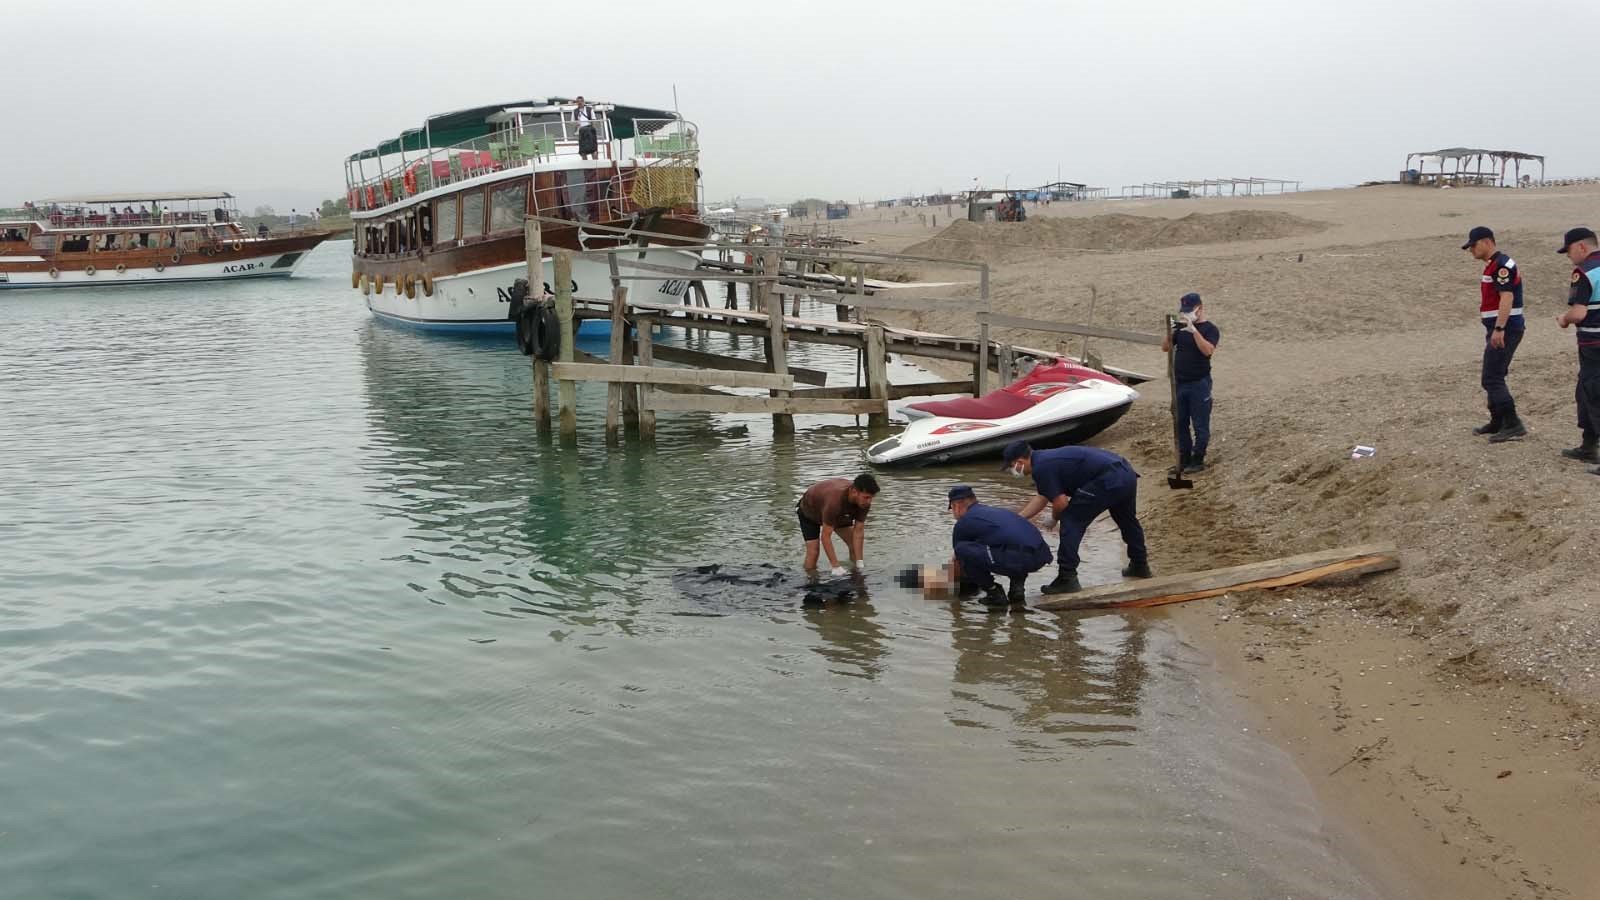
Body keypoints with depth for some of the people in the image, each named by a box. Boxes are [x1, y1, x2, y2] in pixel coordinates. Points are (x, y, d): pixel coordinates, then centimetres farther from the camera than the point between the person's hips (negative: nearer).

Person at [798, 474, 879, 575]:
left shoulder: (864, 501, -29)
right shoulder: (835, 500, -47)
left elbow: (858, 531, -21)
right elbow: (825, 537, -40)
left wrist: (859, 562, -25)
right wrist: (836, 567, -40)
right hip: (809, 511, -5)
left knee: (855, 544, -5)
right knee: (813, 551, -15)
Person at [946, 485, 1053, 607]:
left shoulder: (963, 523, 11)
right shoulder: (994, 511, 33)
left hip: (1018, 558, -7)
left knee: (963, 549, 0)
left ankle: (994, 593, 5)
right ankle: (1017, 585, 17)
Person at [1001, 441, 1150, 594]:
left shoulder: (1041, 468, -9)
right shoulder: (1046, 458, 22)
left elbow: (1061, 503, -9)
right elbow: (1042, 498, 30)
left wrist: (1054, 518, 12)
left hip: (1108, 481, -10)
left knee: (1070, 521, 0)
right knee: (1127, 520, 31)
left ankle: (1067, 578, 2)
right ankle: (1140, 566, 49)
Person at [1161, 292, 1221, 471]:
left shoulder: (1210, 329, -6)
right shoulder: (1181, 328, 9)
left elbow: (1207, 350, -23)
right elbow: (1165, 348, 7)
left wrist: (1194, 330, -30)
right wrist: (1169, 332, -12)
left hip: (1199, 384, -6)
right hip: (1180, 383, 6)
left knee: (1200, 425, 0)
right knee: (1181, 423, 11)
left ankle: (1198, 461, 7)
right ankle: (1184, 459, 21)